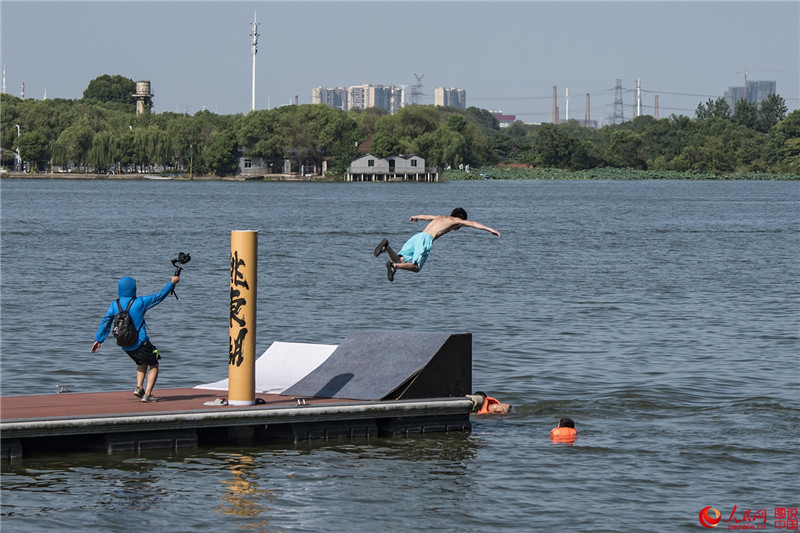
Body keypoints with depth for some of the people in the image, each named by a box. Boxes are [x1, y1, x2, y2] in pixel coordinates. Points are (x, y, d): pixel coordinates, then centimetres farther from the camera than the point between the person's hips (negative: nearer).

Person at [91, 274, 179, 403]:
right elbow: (159, 296, -2)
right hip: (140, 343, -5)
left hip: (125, 346, 5)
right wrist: (172, 283, 12)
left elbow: (105, 323, 2)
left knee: (142, 363, 29)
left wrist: (98, 339, 11)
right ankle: (147, 394, 0)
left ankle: (139, 387, 9)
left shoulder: (114, 305, -1)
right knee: (154, 365, 13)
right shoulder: (140, 302, -12)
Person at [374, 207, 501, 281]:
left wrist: (416, 217, 75)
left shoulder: (439, 217, 36)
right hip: (426, 239, -6)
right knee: (416, 267, -11)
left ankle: (387, 246, -25)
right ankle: (393, 266, -34)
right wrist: (490, 230, 10)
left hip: (416, 236, 6)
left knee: (400, 261, -1)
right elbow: (473, 224, 11)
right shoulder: (456, 220, 18)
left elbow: (424, 216, 53)